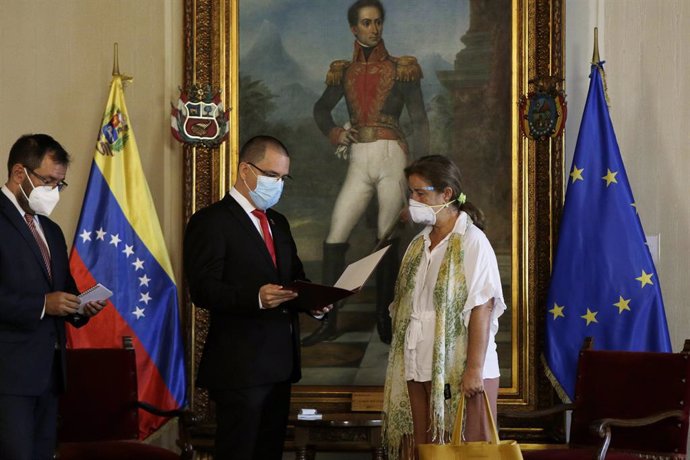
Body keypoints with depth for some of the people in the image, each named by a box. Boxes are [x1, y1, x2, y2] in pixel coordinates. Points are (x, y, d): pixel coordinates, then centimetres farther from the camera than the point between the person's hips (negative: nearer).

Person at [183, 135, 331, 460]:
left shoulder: (279, 223, 20)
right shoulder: (211, 222, -7)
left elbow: (295, 278, 26)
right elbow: (203, 290, -16)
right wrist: (256, 298, -30)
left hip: (280, 362, 8)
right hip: (240, 364, -8)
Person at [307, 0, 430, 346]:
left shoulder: (400, 70, 3)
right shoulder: (345, 73, 12)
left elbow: (419, 122, 1)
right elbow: (321, 107, 28)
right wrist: (332, 133, 6)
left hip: (391, 156, -3)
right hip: (359, 163, 3)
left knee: (387, 241, -3)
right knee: (334, 239, -5)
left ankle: (384, 320, 6)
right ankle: (328, 322, 0)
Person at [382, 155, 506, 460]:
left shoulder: (471, 241, -8)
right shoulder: (419, 245, 14)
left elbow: (481, 308, -13)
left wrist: (474, 370, -18)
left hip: (458, 374, -6)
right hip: (418, 372, 6)